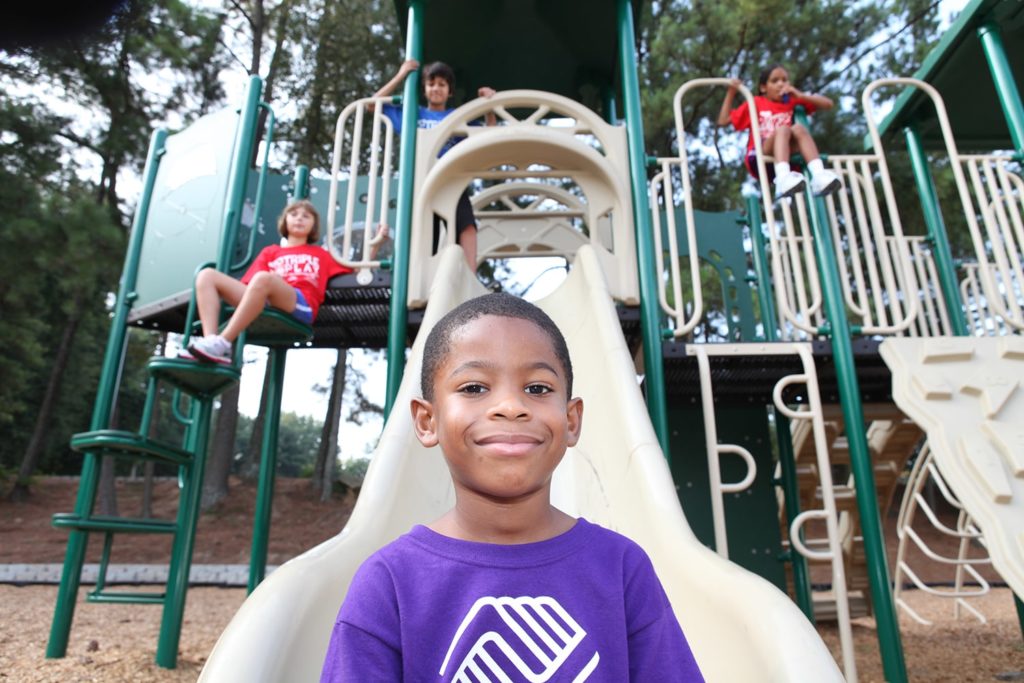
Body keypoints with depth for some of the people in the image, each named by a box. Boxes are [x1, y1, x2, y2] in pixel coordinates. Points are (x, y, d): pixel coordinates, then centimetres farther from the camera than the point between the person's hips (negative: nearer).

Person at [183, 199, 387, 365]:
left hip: (301, 305, -3)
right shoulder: (270, 252, 33)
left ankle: (222, 344, -35)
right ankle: (211, 342, -33)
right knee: (207, 275, -12)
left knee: (263, 278, -35)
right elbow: (251, 284, 20)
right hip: (263, 304, 3)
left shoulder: (321, 254, 31)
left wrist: (375, 243, 21)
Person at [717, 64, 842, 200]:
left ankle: (818, 175, -45)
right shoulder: (755, 102, 16)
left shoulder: (792, 101, 21)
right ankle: (783, 180, -56)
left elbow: (828, 104, 16)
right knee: (782, 129, -28)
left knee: (798, 128, -23)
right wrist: (731, 92, 5)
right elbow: (723, 121, 12)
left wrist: (801, 96, 3)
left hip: (788, 159, 3)